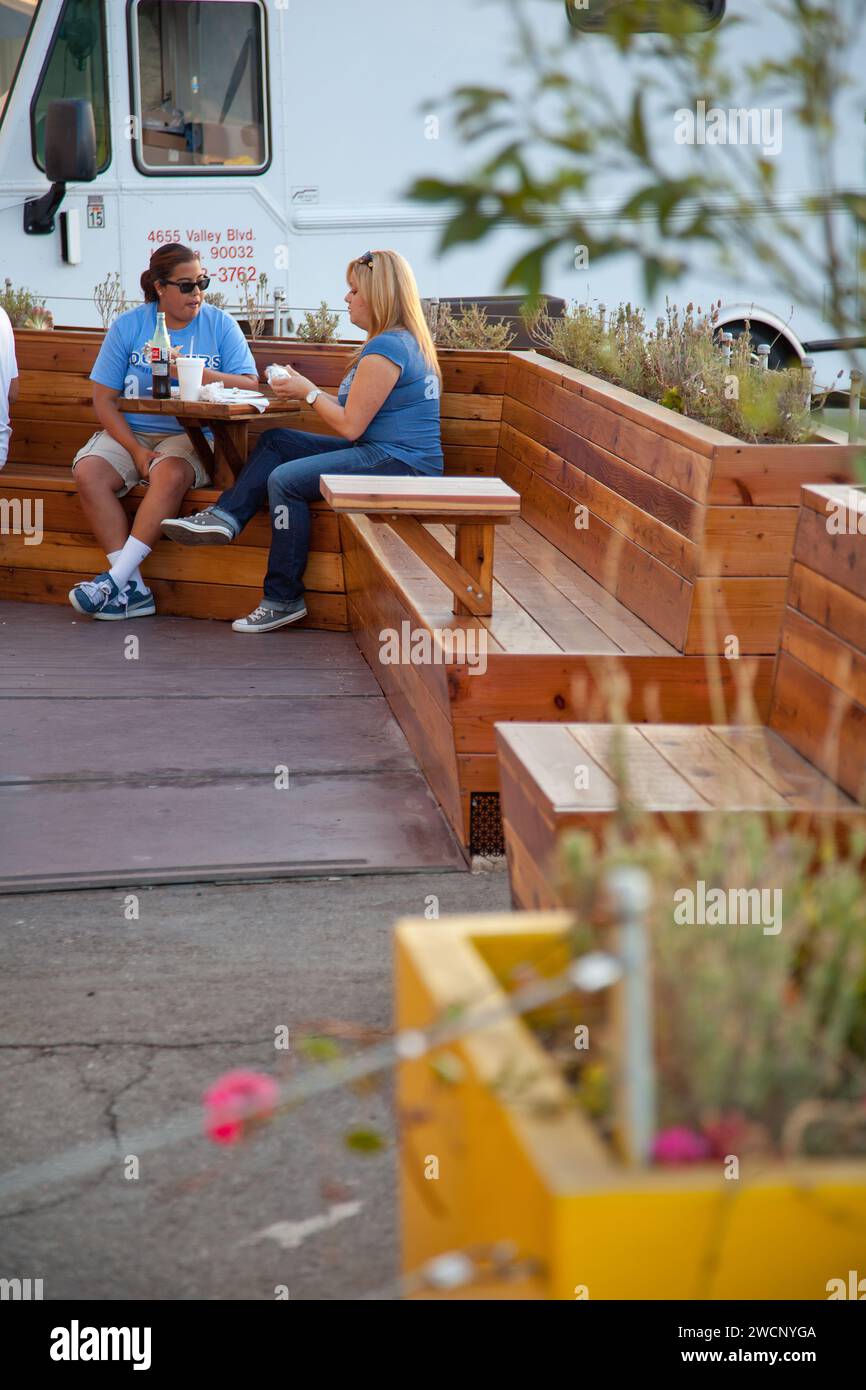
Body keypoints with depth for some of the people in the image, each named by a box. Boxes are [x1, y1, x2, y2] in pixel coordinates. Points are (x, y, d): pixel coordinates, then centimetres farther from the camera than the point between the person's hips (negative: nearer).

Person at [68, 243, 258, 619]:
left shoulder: (220, 325, 5)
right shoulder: (128, 326, 4)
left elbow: (250, 387, -3)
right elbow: (104, 399, 0)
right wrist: (137, 451, -13)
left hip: (191, 435, -2)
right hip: (130, 432, 2)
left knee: (169, 474, -36)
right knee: (87, 472, -28)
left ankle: (115, 578, -30)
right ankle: (133, 588, -27)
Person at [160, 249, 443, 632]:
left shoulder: (385, 350, -17)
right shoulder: (404, 341, 16)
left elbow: (350, 426, -17)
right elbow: (357, 414, 17)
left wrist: (308, 392, -2)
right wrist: (305, 390, 12)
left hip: (398, 464, -11)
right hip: (384, 453, 11)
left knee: (285, 479, -22)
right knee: (275, 441, 9)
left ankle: (284, 599, -15)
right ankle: (224, 517, -2)